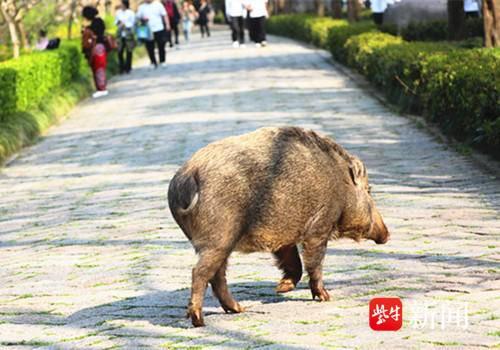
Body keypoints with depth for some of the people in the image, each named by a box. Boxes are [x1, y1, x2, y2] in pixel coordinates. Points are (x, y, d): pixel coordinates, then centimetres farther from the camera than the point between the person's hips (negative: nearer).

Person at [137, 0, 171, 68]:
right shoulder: (141, 7, 7)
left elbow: (164, 15, 5)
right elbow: (138, 18, 11)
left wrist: (167, 24, -3)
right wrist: (142, 19, -10)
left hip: (159, 29, -1)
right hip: (148, 31, 1)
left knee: (161, 47, 3)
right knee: (150, 48, 1)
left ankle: (162, 62, 15)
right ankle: (153, 63, 14)